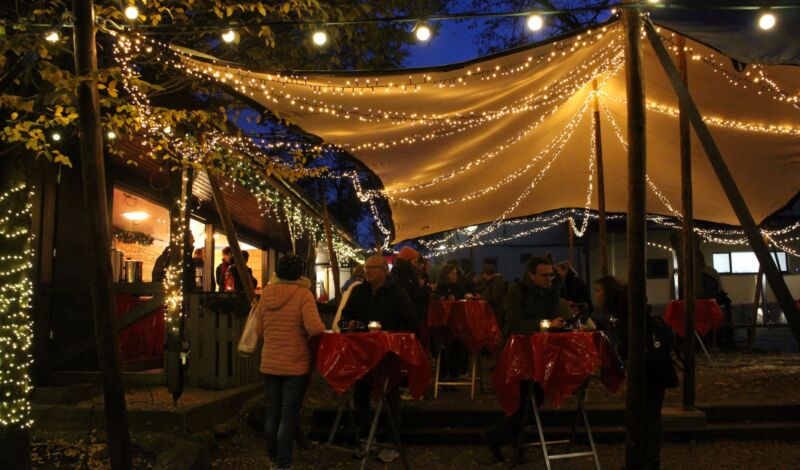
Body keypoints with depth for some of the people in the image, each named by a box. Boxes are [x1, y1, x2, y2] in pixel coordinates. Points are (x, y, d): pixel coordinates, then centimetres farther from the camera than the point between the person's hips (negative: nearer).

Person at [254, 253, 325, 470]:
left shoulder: (266, 293, 1)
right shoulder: (303, 294, -13)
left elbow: (259, 331, 7)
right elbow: (315, 328, -24)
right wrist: (319, 331, -3)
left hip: (269, 364, 5)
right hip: (295, 365, -5)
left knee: (272, 413, 15)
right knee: (289, 417, 2)